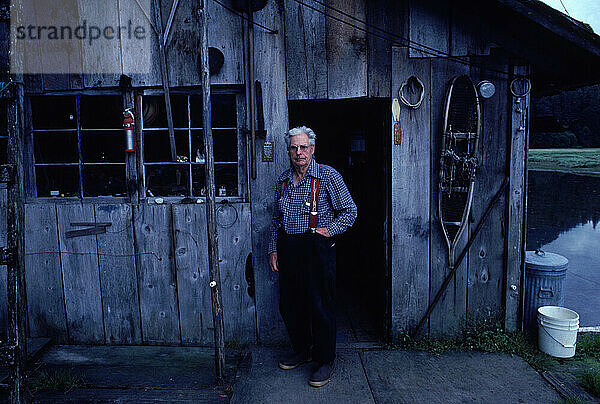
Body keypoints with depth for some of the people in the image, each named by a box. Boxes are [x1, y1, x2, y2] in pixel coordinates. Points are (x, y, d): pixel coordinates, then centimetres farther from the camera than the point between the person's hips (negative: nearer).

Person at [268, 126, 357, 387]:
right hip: (288, 248, 6)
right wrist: (273, 249, 12)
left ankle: (325, 361, 17)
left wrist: (330, 230, -12)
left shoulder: (328, 176, -4)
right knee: (289, 304, 13)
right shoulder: (283, 180, 12)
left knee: (321, 306, 0)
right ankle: (301, 351, 34)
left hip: (317, 248, -5)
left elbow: (349, 211, 0)